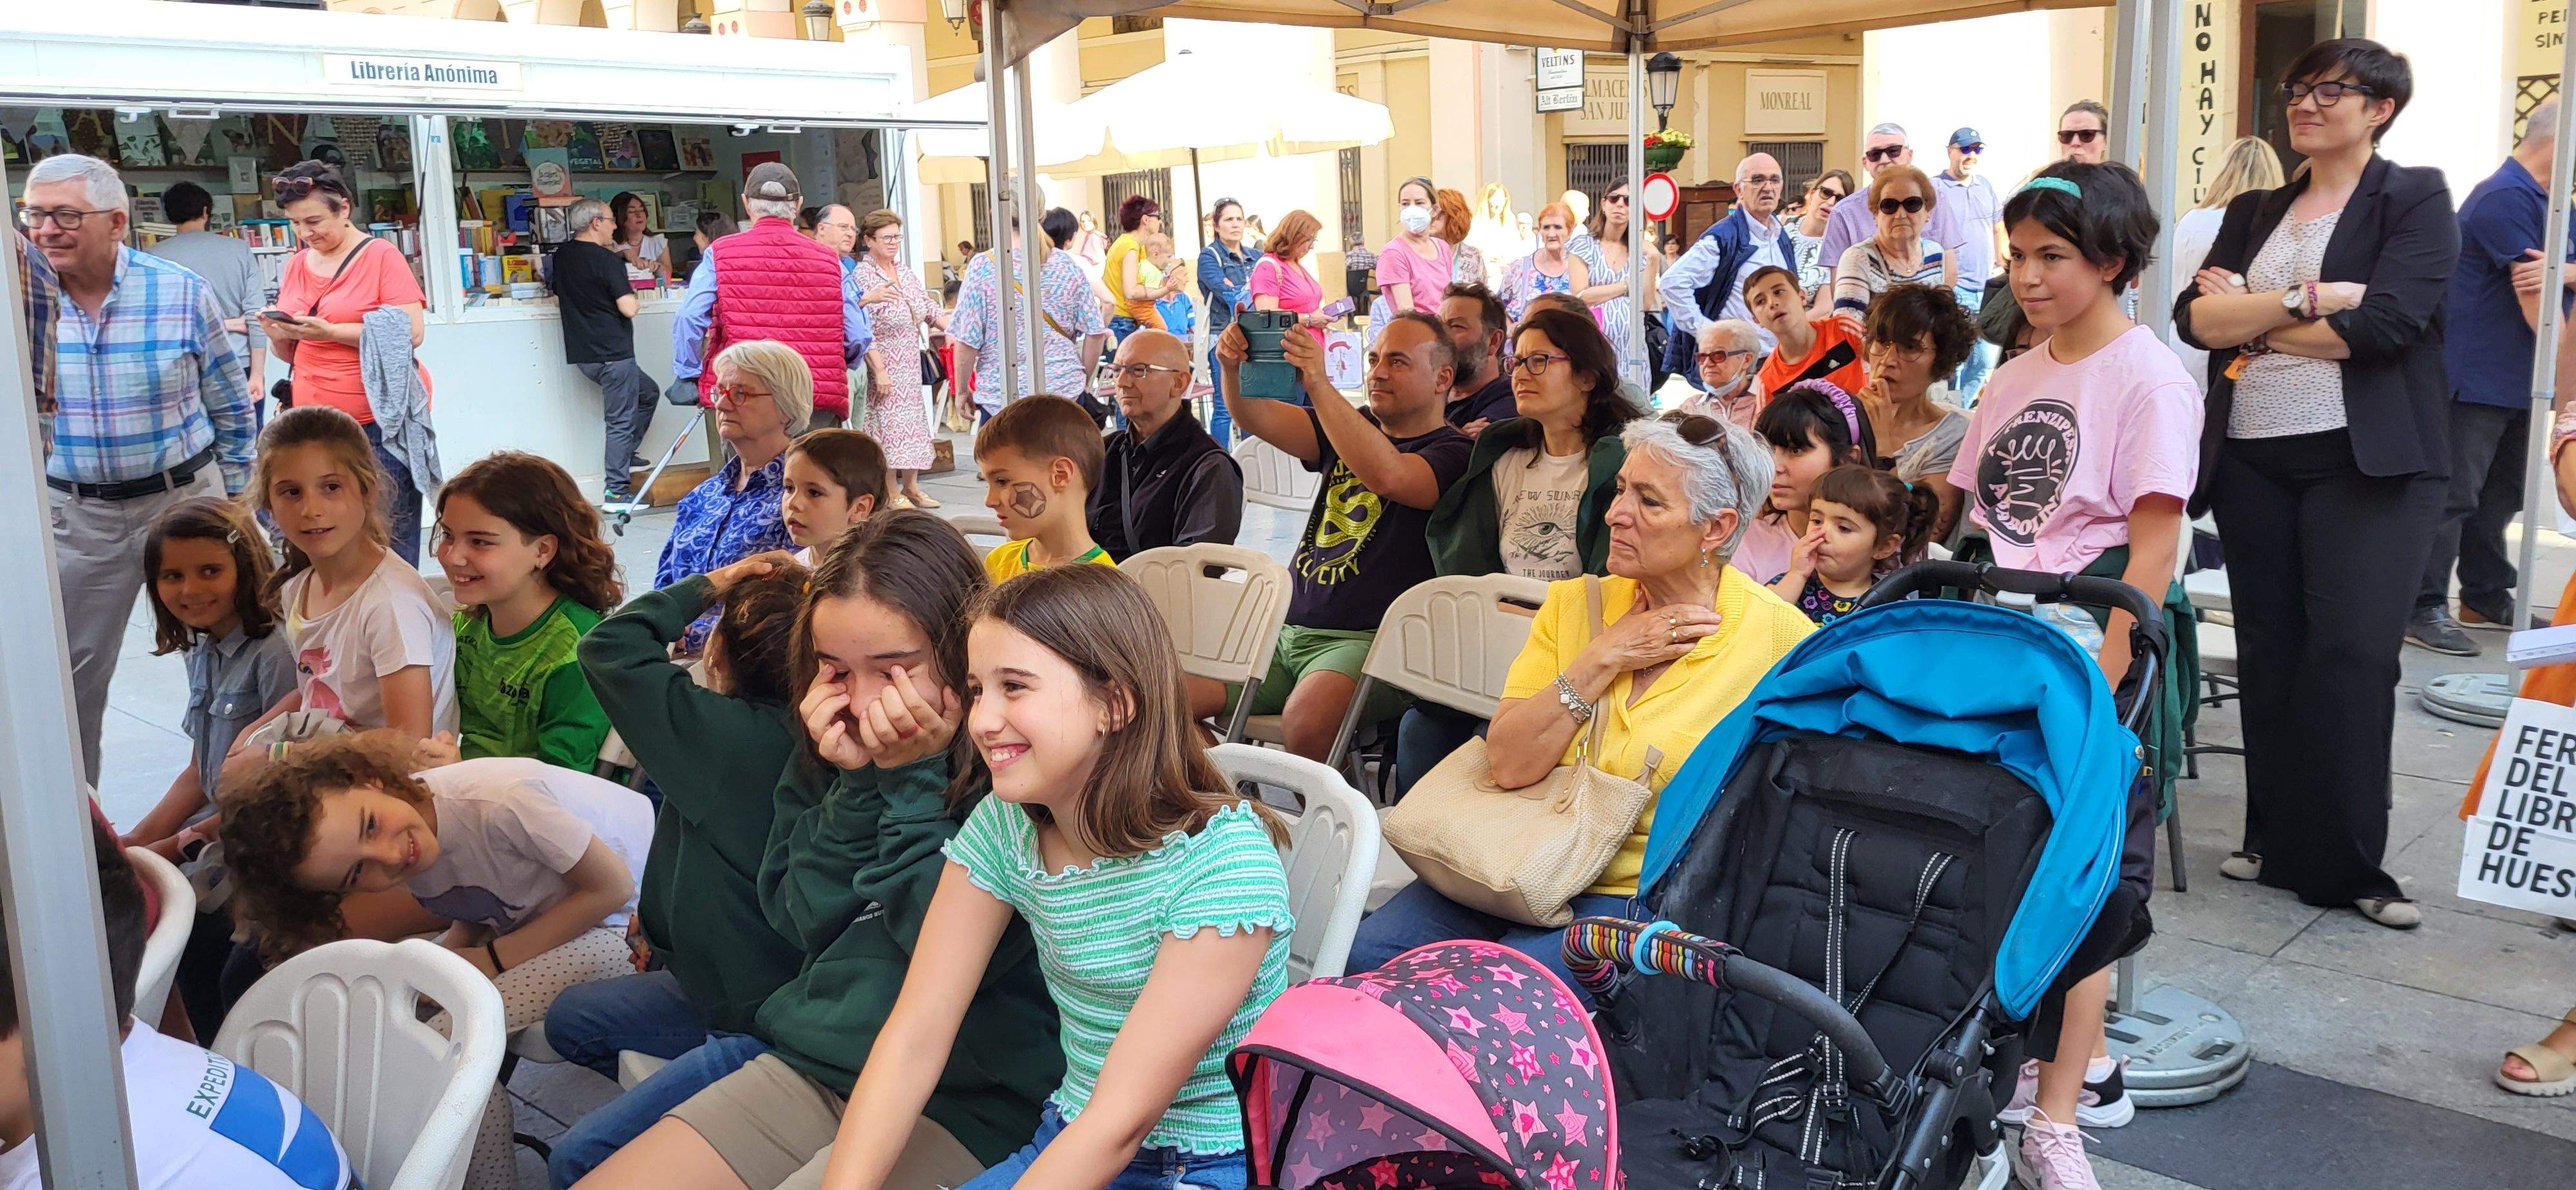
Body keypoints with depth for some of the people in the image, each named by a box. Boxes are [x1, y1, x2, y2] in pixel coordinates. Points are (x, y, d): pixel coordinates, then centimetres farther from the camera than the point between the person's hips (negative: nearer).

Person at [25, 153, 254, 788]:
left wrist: (230, 505, 5)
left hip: (183, 497, -1)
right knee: (70, 675, 8)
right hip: (72, 514, 1)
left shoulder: (181, 293, -7)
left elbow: (232, 410, 3)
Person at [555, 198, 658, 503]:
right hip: (612, 352, -9)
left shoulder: (562, 256, 10)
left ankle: (624, 454, 24)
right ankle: (618, 490, -2)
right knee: (622, 420, -3)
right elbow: (629, 308, -19)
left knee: (648, 393, 25)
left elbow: (558, 300, 21)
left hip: (581, 353, 9)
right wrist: (629, 293, 2)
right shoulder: (607, 260, -16)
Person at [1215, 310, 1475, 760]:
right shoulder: (1350, 429, 19)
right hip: (1287, 633, 7)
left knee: (1306, 718, -36)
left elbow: (1387, 476, -25)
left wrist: (1319, 385, -31)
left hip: (1368, 640, -7)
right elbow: (1258, 419, 4)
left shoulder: (1453, 452, -3)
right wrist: (1233, 368, -17)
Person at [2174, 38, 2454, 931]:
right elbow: (2195, 318, -1)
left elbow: (2383, 323, -14)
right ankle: (2275, 840, 17)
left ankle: (2348, 863, 0)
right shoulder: (2255, 213, 15)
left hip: (2367, 462, -4)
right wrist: (2305, 301, -14)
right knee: (2270, 652, 7)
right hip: (2253, 459, 5)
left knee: (2352, 655, -8)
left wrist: (2253, 321, -5)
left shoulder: (2417, 201, 2)